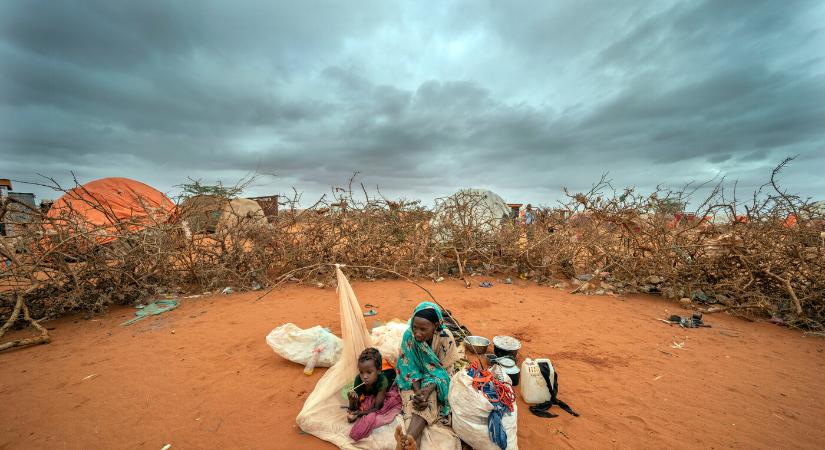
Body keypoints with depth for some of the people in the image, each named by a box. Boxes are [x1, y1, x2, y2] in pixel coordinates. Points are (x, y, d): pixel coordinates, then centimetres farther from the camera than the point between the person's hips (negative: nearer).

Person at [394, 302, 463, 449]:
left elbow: (446, 370, -16)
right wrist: (417, 392, -28)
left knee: (428, 400, -32)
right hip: (414, 380, 2)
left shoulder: (445, 338, -25)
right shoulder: (408, 336, -22)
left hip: (436, 380, -1)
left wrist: (428, 389, -31)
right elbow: (409, 368, -13)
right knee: (414, 403, -30)